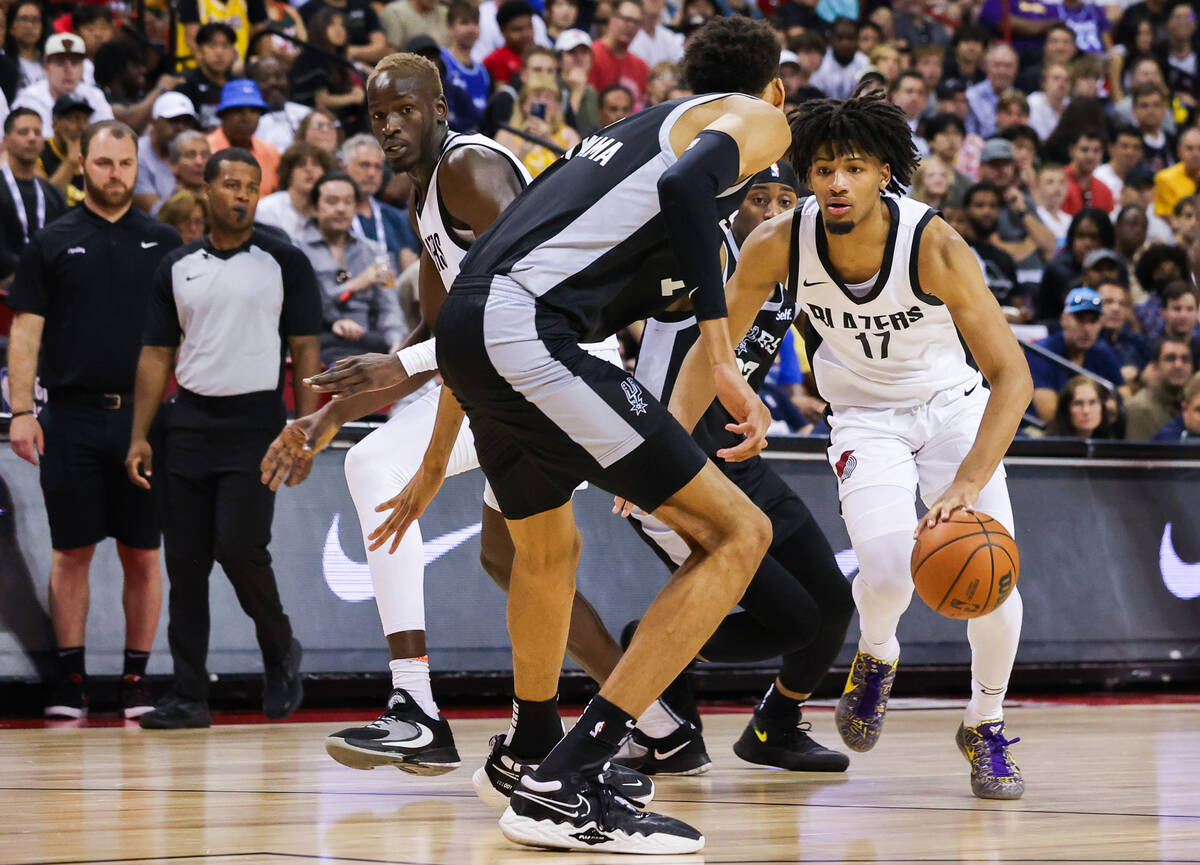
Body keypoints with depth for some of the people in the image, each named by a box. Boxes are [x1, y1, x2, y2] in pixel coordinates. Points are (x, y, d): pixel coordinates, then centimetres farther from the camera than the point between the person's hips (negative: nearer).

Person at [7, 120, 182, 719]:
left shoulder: (163, 243, 9)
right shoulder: (52, 243, 6)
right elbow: (26, 330, 3)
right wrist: (21, 411, -6)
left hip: (142, 417, 1)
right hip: (71, 417, -1)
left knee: (142, 554, 2)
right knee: (71, 552, 2)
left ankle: (137, 680, 9)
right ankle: (71, 680, 8)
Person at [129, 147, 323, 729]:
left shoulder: (283, 262, 1)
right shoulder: (176, 269, 10)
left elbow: (305, 349, 0)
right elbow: (157, 355, 12)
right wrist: (139, 437, 5)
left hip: (255, 424, -4)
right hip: (189, 424, 4)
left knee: (238, 547, -15)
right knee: (185, 561, 1)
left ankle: (280, 651, 12)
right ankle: (189, 697, 6)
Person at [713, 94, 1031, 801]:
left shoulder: (935, 246, -30)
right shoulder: (779, 245, -23)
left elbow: (1013, 376, -32)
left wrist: (967, 484, -45)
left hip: (952, 405, -1)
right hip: (865, 418, 1)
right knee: (888, 572, -24)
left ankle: (986, 728, 13)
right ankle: (876, 657, 14)